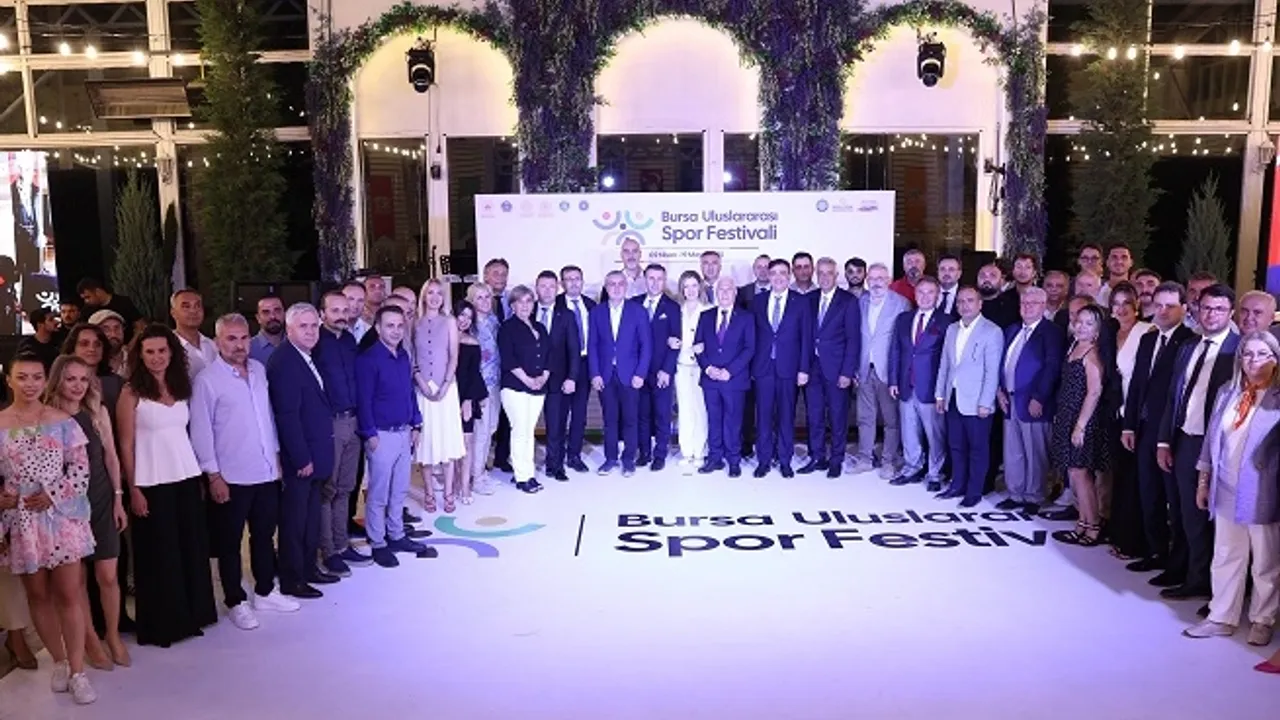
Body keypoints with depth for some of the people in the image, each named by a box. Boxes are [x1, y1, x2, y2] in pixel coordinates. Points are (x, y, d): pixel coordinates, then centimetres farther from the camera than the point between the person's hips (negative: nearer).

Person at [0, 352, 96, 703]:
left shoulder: (63, 421, -2)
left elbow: (81, 469, -3)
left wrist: (52, 495, -15)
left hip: (61, 518, -1)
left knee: (69, 594, 1)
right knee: (38, 595, 12)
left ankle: (77, 671, 9)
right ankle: (59, 661, 29)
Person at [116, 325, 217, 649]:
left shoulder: (182, 387, 8)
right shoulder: (131, 393, -6)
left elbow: (186, 433, 10)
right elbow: (126, 445, -6)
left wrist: (201, 475, 6)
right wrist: (133, 489, -9)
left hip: (187, 477, 5)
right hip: (152, 483, -5)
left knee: (192, 549, 9)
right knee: (159, 554, 4)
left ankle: (190, 616, 23)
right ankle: (160, 624, 16)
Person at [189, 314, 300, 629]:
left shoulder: (259, 370, 6)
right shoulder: (207, 379, -10)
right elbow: (201, 431, -10)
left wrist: (276, 455, 12)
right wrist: (214, 475, -12)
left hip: (266, 472, 5)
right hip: (231, 477, -5)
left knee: (264, 534, 16)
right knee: (230, 541, 8)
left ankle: (265, 592, 31)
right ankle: (235, 602, 20)